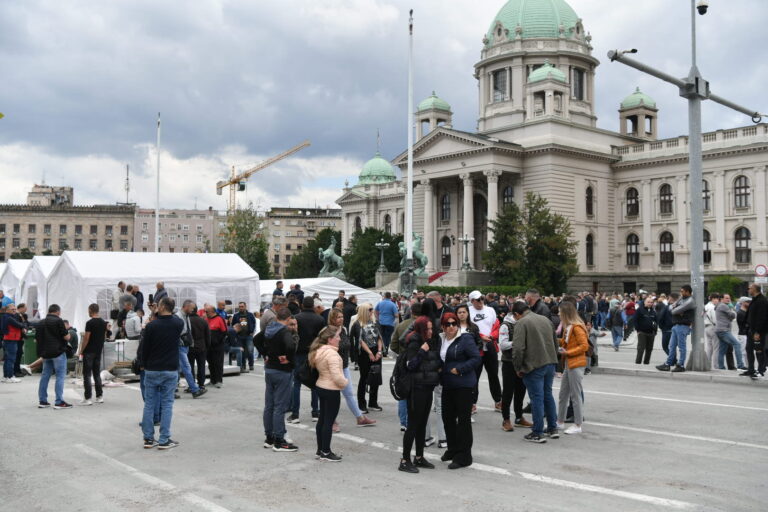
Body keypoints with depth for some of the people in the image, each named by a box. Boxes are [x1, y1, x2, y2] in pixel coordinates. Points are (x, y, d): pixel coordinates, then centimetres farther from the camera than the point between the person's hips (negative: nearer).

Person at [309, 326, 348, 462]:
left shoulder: (317, 351, 7)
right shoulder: (331, 353, -22)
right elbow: (336, 376, -26)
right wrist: (345, 382, -8)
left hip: (321, 387, 9)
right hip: (331, 390, -9)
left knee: (322, 419, 16)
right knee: (329, 421, -1)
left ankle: (320, 450, 25)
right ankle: (326, 453, 7)